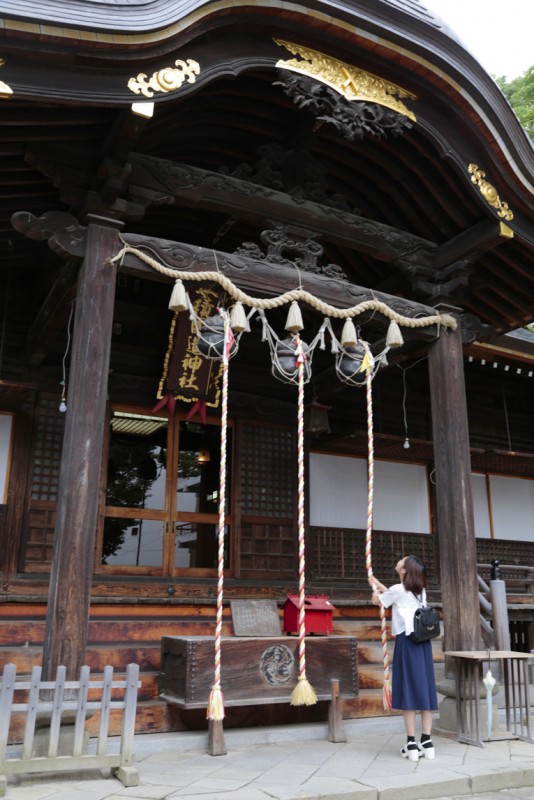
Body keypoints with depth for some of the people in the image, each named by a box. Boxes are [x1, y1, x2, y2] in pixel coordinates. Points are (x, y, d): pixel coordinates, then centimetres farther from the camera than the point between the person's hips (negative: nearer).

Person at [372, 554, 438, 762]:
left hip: (407, 641, -6)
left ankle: (411, 744, 0)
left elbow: (377, 600, 11)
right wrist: (378, 582, 39)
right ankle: (427, 741, 10)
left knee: (408, 689, -3)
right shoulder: (420, 591, 15)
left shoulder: (398, 590, -6)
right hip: (423, 640, 6)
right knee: (424, 687, 7)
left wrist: (375, 590, 33)